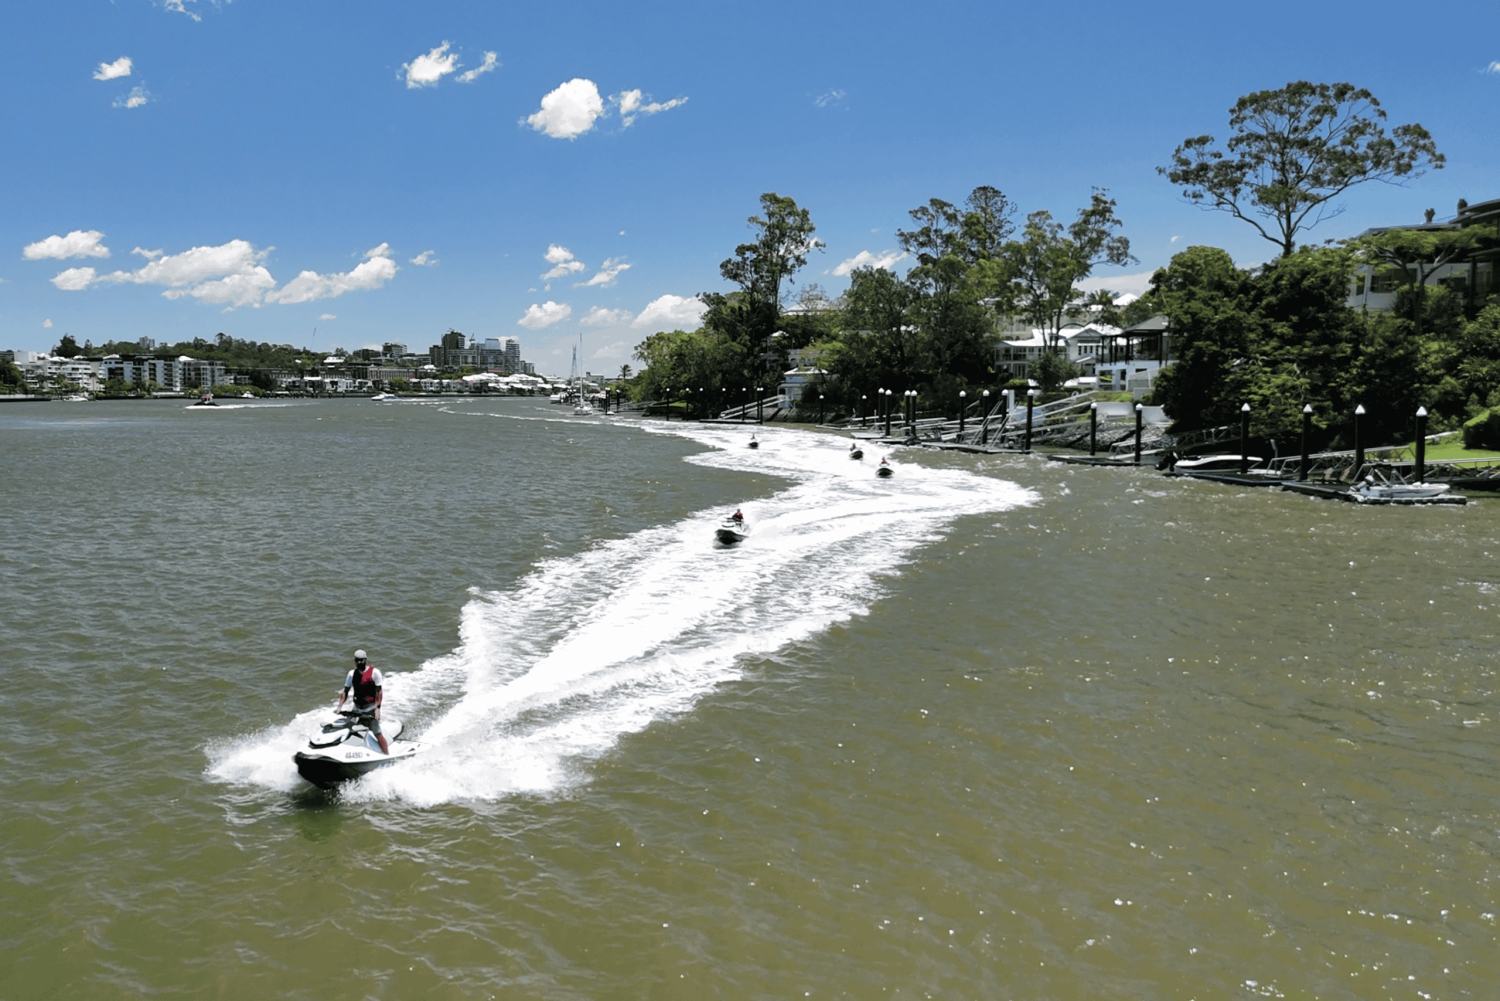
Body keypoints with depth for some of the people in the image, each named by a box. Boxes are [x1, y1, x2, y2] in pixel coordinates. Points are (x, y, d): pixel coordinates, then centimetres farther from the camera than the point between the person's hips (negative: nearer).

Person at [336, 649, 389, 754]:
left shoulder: (374, 672, -7)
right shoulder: (352, 674, 7)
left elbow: (379, 691, -10)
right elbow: (346, 691, 8)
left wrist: (377, 708, -18)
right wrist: (339, 707, -3)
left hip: (371, 708, -6)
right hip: (357, 709, 6)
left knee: (377, 733, -11)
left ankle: (387, 754, -9)